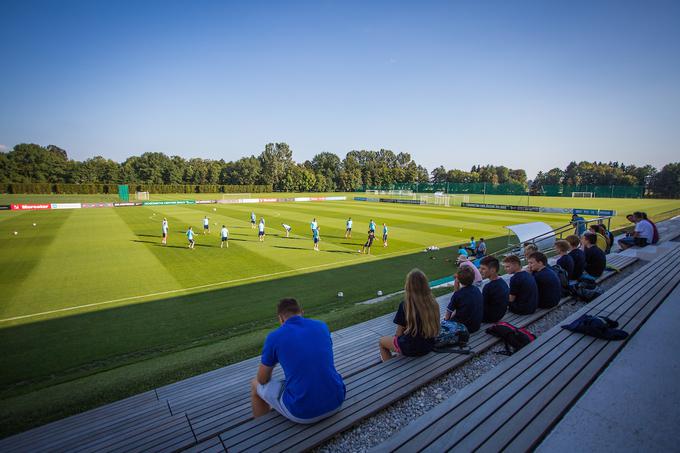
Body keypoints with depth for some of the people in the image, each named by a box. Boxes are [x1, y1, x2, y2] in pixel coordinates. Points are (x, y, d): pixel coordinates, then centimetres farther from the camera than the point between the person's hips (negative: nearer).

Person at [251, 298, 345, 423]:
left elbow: (262, 379, 8)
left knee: (256, 384, 21)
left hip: (303, 412, -4)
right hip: (336, 401, 4)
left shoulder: (274, 337, -7)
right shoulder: (322, 326, 5)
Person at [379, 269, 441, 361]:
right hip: (429, 346, 5)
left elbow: (398, 334, -12)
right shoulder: (433, 303, -11)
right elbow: (435, 329, 3)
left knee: (382, 341, 21)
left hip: (411, 349, -5)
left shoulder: (405, 306, -22)